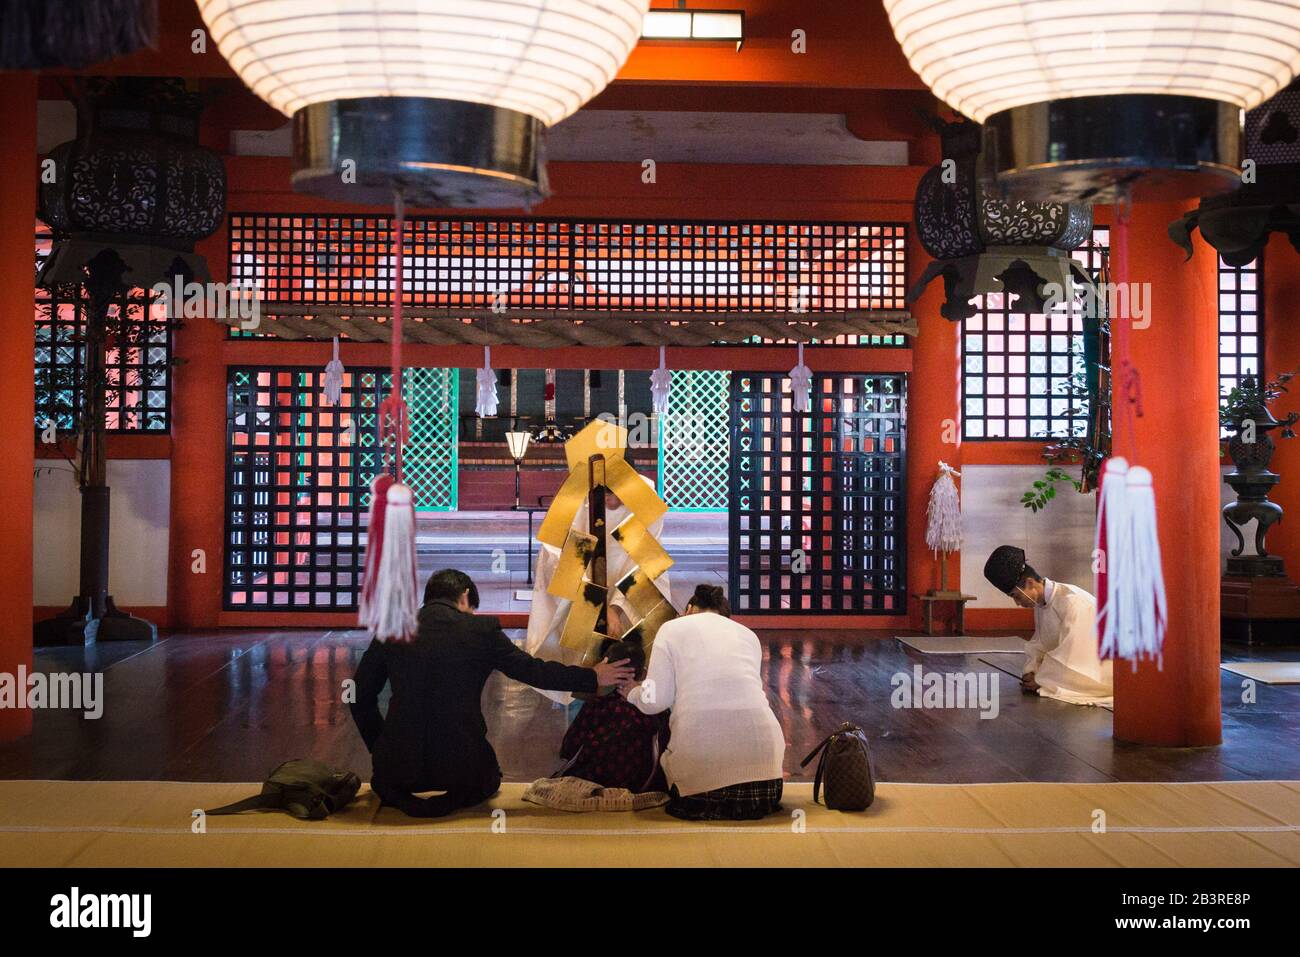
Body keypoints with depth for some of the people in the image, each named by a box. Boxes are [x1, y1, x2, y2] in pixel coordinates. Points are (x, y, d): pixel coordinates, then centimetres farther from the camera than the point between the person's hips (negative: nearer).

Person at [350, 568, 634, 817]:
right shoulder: (482, 629, -5)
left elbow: (361, 696, 8)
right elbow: (533, 670, 3)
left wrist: (380, 749, 22)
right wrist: (593, 678, 15)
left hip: (399, 761, 1)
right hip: (462, 766, -1)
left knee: (384, 779, 37)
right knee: (490, 780, 34)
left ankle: (401, 798, 3)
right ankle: (455, 799, 2)